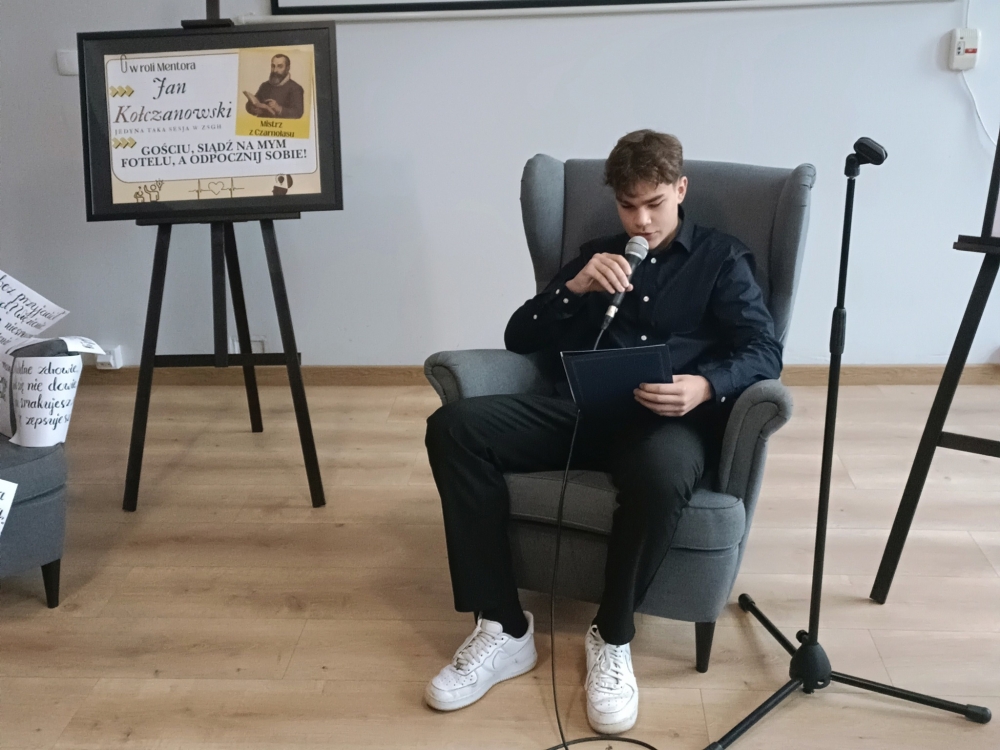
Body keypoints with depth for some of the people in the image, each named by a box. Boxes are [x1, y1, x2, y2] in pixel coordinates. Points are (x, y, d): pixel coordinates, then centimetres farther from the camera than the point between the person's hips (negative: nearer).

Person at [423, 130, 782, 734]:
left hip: (670, 419, -3)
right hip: (584, 411, 4)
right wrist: (574, 288, -1)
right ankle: (503, 630, -21)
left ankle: (612, 640, -16)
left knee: (662, 470, -42)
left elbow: (765, 352, 0)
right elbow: (519, 339, 18)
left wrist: (704, 386, -22)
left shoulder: (722, 258, 15)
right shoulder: (596, 256, 25)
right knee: (454, 425, -23)